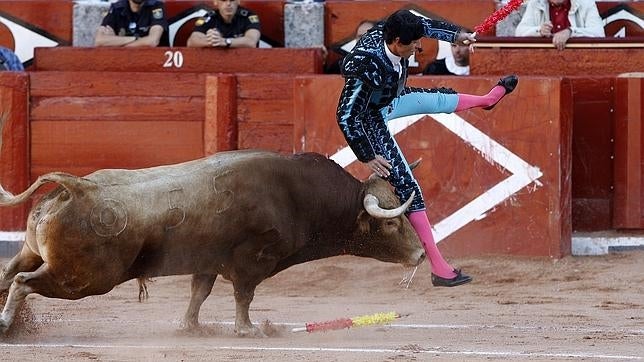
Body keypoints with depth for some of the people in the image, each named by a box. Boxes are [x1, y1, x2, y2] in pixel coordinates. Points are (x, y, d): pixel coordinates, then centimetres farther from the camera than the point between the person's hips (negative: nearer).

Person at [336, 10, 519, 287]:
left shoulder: (388, 33, -21)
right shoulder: (368, 68, -42)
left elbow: (423, 25, 3)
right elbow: (345, 116, -36)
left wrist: (455, 34, 16)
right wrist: (367, 157, -31)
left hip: (389, 101, 8)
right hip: (369, 120, -8)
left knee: (437, 100, 29)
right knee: (407, 187, -8)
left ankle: (488, 99, 65)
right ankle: (439, 268, -6)